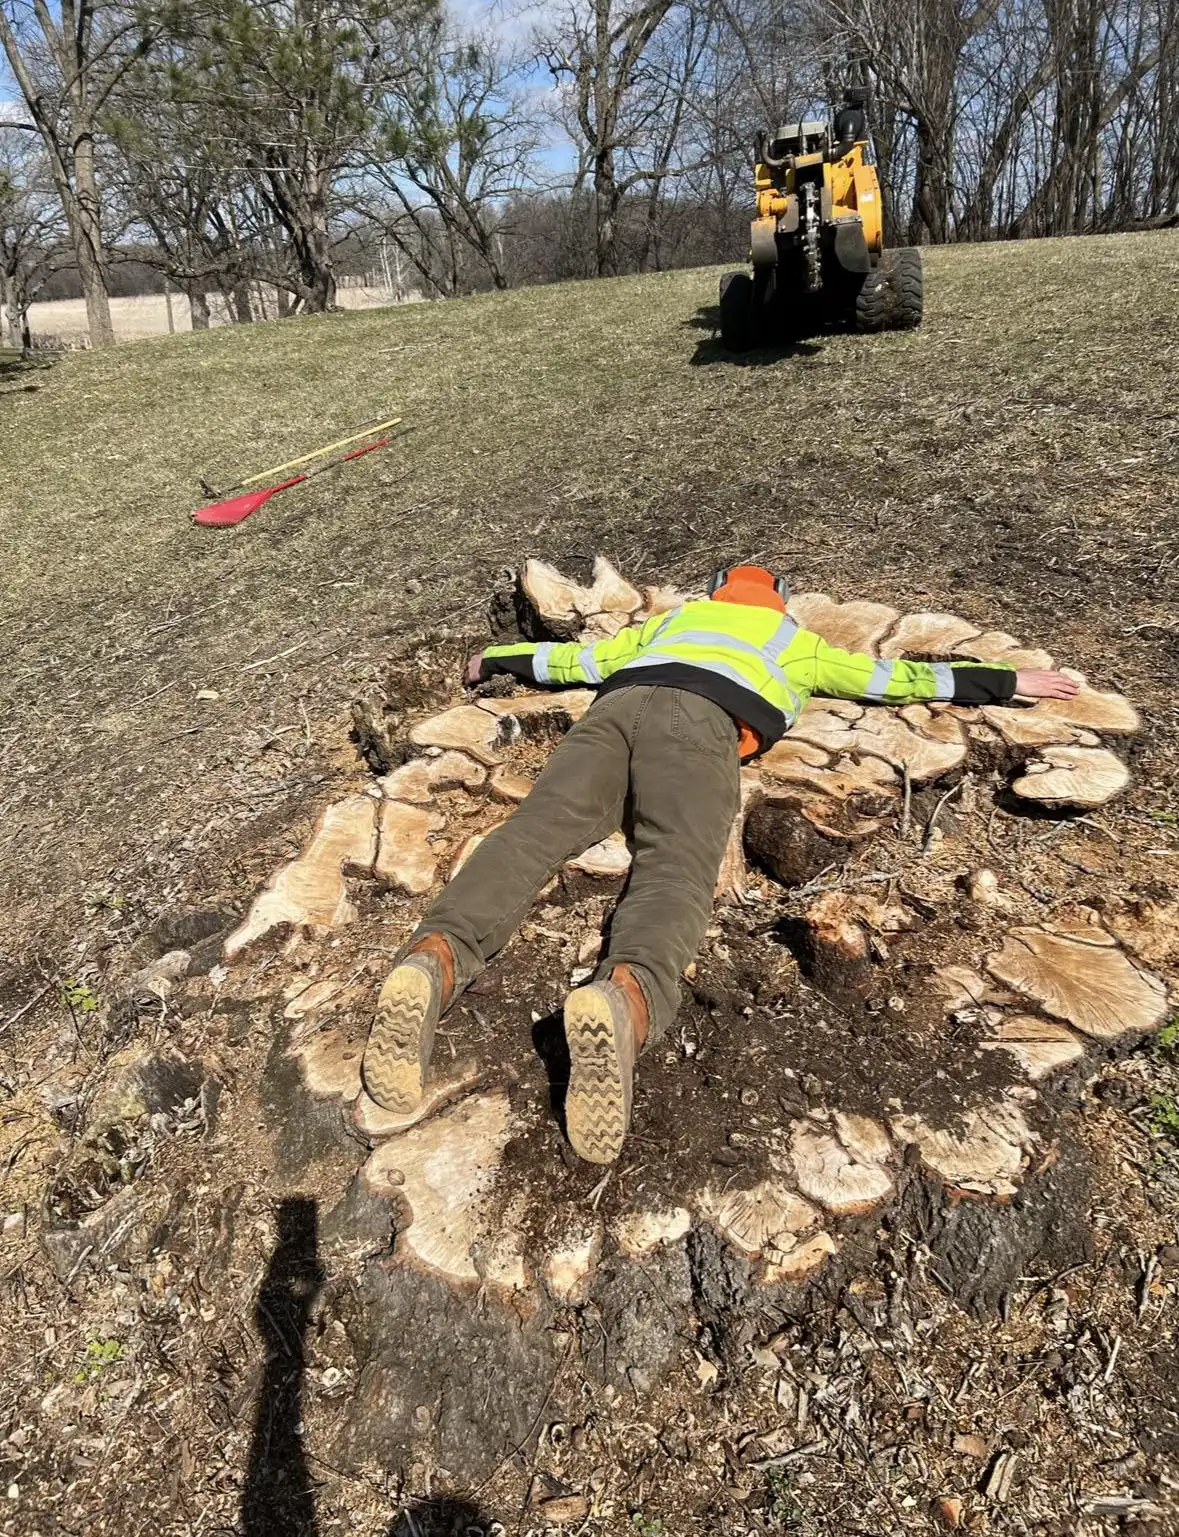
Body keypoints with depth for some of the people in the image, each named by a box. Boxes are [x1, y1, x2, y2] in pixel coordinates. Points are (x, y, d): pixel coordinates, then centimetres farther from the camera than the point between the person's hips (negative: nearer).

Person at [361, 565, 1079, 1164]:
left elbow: (577, 658, 44)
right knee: (677, 867, -25)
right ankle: (627, 996, -58)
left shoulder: (671, 617, 43)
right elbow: (896, 676, 39)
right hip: (700, 715, -3)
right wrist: (1010, 681, 50)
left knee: (536, 829, -18)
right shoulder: (796, 639, 36)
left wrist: (497, 658, 60)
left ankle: (434, 961, -46)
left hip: (619, 704, 3)